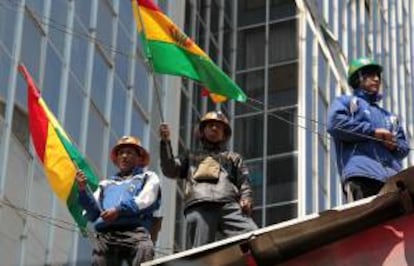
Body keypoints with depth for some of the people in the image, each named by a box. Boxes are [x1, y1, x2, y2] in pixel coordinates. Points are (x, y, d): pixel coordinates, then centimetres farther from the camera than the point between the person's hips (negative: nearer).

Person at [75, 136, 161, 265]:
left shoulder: (148, 177, 25)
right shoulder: (106, 184, 34)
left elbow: (145, 200, 4)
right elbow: (93, 214, 21)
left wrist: (119, 210, -11)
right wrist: (83, 190, 5)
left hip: (135, 230, -3)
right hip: (105, 234, 3)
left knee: (144, 249, -36)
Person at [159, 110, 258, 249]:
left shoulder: (233, 157, 37)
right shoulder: (191, 156, 36)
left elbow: (244, 181, 22)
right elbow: (170, 171, 21)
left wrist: (246, 198, 0)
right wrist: (165, 142, 11)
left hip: (229, 205, 1)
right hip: (198, 207, 0)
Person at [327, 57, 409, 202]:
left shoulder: (388, 116, 36)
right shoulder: (345, 102, 19)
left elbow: (404, 147, 29)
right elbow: (335, 124, -3)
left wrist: (395, 146, 3)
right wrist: (372, 131, -3)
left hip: (392, 177, 5)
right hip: (361, 173, -5)